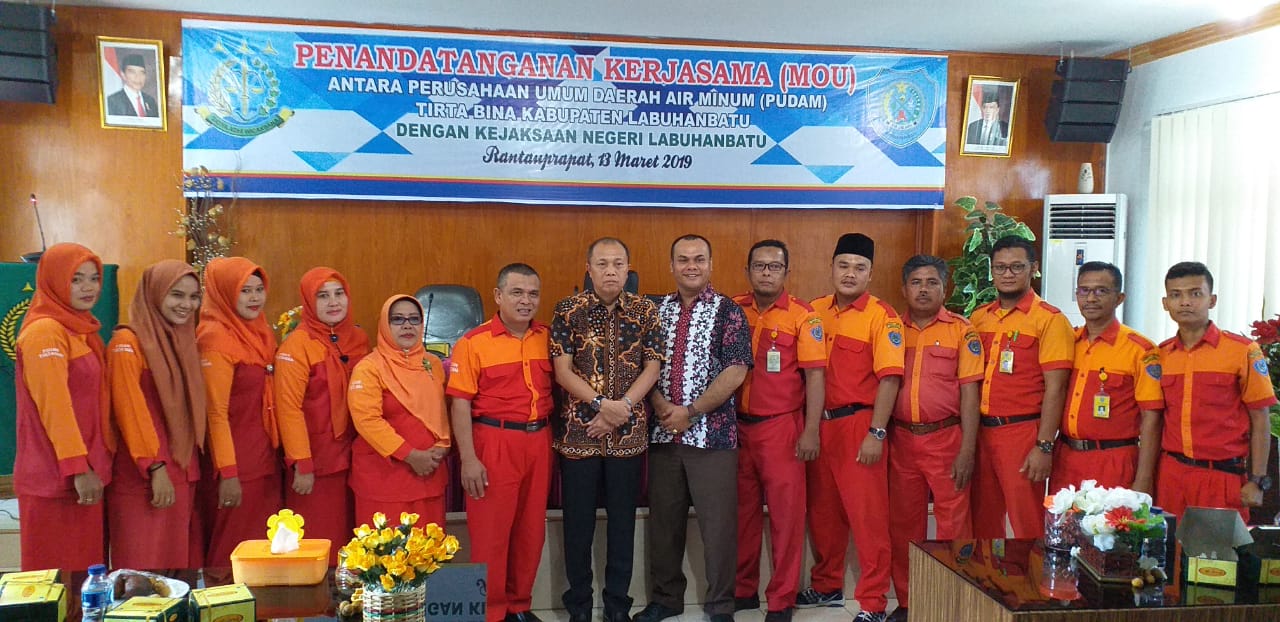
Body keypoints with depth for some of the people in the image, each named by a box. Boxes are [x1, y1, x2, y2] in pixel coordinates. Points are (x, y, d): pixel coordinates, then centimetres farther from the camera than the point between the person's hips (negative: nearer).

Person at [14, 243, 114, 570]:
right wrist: (78, 469, -21)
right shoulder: (44, 331, -14)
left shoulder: (82, 329, 14)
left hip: (88, 473, 9)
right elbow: (54, 406, -20)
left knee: (89, 572, 13)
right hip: (56, 480, -9)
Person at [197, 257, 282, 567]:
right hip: (236, 466, -7)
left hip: (265, 461, 7)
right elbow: (216, 412, -15)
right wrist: (228, 473, -18)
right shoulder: (216, 337, -12)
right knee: (233, 555, 1)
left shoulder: (262, 333, 10)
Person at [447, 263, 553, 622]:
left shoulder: (547, 338, 6)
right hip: (494, 442, -4)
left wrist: (552, 441, 8)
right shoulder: (474, 343, -7)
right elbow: (460, 404, -9)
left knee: (531, 531, 12)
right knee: (491, 533, 3)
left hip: (539, 441, 5)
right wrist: (468, 459, -14)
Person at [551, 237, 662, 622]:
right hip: (577, 431, -1)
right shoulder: (568, 311, -3)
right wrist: (603, 405, -17)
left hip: (629, 433, 1)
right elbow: (562, 372, -7)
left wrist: (623, 408, -14)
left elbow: (652, 368, -1)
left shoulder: (645, 311, 2)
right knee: (578, 520, 7)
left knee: (623, 519, 9)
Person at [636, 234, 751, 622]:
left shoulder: (728, 312, -1)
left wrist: (690, 412, -12)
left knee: (718, 522, 1)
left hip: (712, 433, -3)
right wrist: (661, 406, -10)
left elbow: (735, 371, -10)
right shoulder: (657, 311, 10)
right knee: (664, 520, 11)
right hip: (662, 433, 4)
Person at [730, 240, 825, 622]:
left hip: (781, 427, -3)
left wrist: (810, 432, -13)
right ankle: (743, 590, 26)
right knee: (743, 511, 13)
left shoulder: (802, 316, -4)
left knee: (786, 512, 2)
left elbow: (814, 375, -7)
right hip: (737, 426, 4)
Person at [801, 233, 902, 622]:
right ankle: (826, 586, 32)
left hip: (859, 424, -5)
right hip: (820, 423, 6)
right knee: (823, 511, 16)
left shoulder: (881, 316, -7)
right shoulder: (815, 311, 8)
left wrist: (876, 433, -17)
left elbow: (889, 377, -13)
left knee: (867, 514, 0)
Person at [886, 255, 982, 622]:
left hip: (946, 438, -3)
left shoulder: (961, 330, 0)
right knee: (904, 524, 10)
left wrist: (967, 449, -11)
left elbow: (969, 392, -4)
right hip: (901, 440, 3)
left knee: (953, 524, -2)